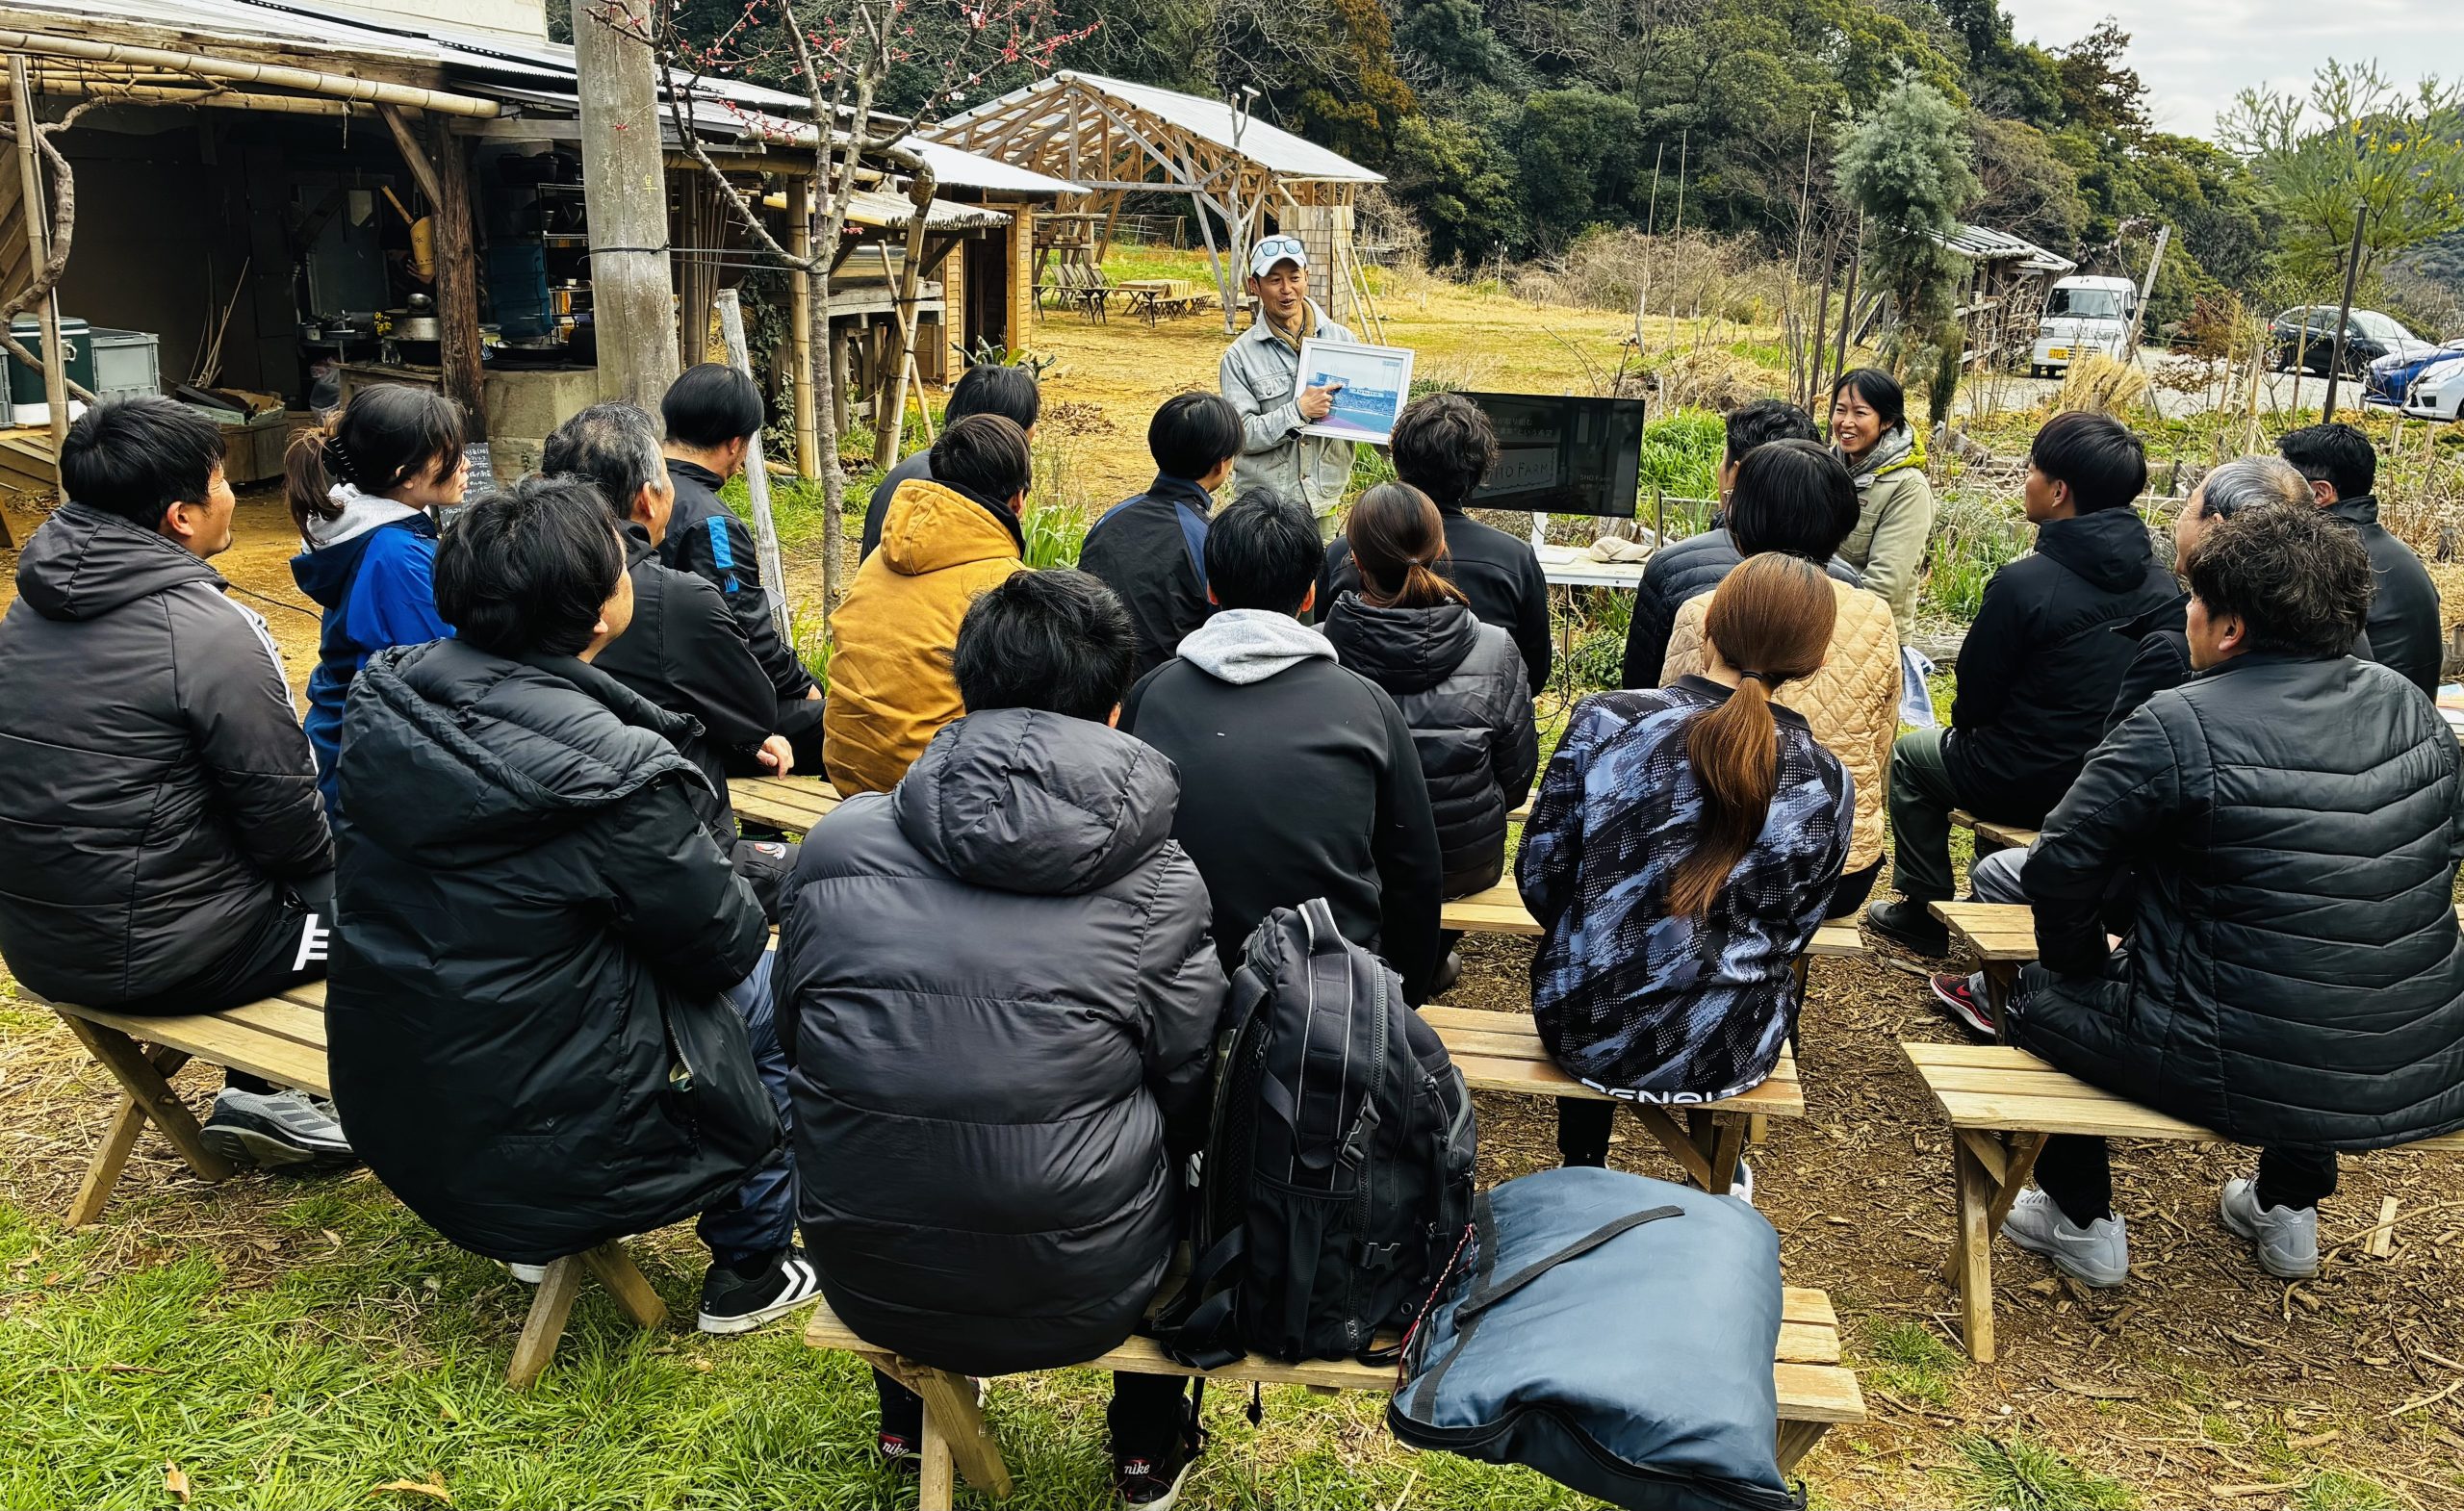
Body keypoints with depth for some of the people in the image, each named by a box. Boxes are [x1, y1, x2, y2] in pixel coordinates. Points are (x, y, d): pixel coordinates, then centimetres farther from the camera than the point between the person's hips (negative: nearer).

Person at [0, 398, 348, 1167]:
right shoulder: (207, 628, -21)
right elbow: (282, 807, -17)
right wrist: (322, 858, 5)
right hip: (155, 951, -8)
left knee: (267, 873, 28)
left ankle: (254, 1096, 26)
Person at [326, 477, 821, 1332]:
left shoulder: (386, 697, -6)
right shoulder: (613, 774, -27)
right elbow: (723, 942, -13)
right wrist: (748, 884, 9)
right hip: (533, 1143, -7)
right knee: (772, 988, 12)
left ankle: (541, 1239, 32)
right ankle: (750, 1267, 23)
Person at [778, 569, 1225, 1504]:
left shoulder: (834, 847, -7)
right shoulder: (1157, 881, -13)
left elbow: (797, 1037, 7)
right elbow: (1193, 1099, -3)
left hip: (865, 1281, 3)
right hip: (1080, 1295, -2)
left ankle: (908, 1416, 54)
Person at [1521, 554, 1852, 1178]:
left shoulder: (1603, 720, -15)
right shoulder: (1825, 783, -12)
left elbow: (1539, 874, -8)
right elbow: (1789, 936, 0)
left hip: (1582, 1032, 0)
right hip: (1721, 1056, 0)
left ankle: (1582, 1171, 51)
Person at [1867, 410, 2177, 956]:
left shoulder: (2023, 583, -23)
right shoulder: (2161, 582, -3)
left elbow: (1976, 693, -12)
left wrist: (1966, 724, 12)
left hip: (2033, 787, -6)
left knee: (1911, 754, 20)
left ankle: (1924, 913, 26)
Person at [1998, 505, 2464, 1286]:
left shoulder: (2177, 728, -19)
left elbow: (2060, 873, -15)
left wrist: (2082, 968, 5)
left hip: (2251, 1075, -6)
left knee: (2042, 993, 19)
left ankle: (2082, 1222, 28)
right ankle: (2289, 1208, 44)